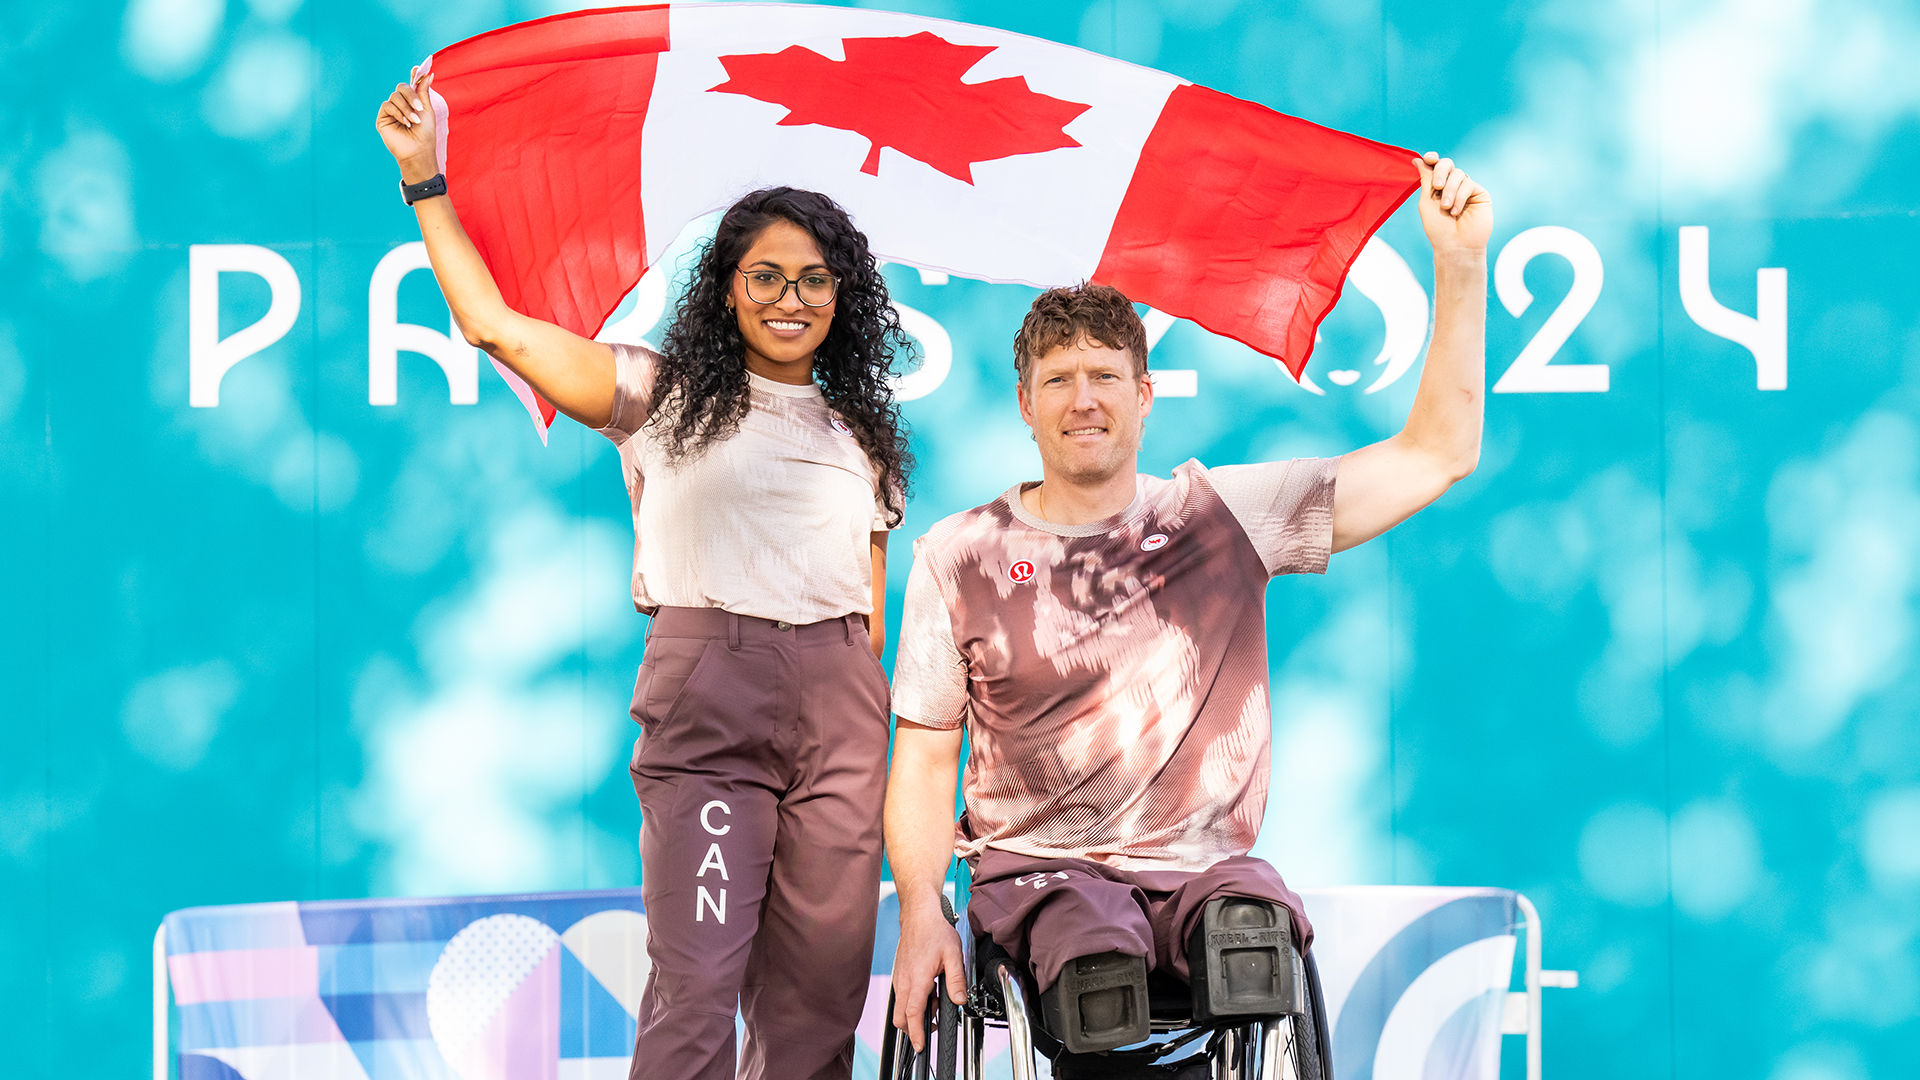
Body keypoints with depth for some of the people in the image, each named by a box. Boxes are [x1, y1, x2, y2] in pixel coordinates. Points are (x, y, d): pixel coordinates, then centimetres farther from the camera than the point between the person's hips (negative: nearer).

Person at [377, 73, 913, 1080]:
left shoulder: (861, 437, 18)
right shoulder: (663, 394, 8)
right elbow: (494, 325, 3)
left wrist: (879, 754, 11)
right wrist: (424, 181, 1)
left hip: (838, 710, 4)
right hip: (705, 693, -3)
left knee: (819, 990, 2)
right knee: (696, 986, -12)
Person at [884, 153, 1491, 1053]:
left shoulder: (1225, 515, 7)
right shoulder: (961, 556, 9)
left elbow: (1437, 454, 7)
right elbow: (924, 759, 9)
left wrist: (1460, 264, 0)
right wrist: (919, 911, -8)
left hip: (1203, 865, 0)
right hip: (1038, 868, 0)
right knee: (1098, 955, -36)